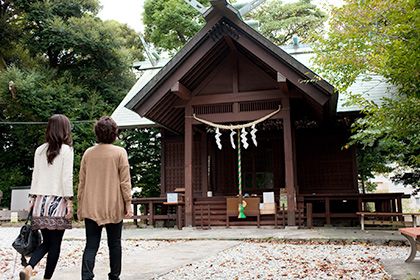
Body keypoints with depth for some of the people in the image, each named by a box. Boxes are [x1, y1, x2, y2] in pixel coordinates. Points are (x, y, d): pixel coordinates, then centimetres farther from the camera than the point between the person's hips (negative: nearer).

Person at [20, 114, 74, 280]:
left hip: (40, 200, 5)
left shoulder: (40, 150, 8)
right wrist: (69, 201, -6)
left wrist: (32, 198, 16)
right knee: (55, 244, 5)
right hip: (57, 201, -5)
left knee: (46, 241, 14)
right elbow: (67, 178, -9)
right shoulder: (66, 150, -6)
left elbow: (35, 176, 10)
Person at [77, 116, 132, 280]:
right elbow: (125, 182, -7)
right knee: (114, 244, 13)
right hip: (113, 207, -2)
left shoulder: (88, 153, 3)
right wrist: (128, 204, -1)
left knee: (91, 246, 4)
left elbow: (82, 182, 7)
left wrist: (80, 205, 14)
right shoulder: (120, 152, -6)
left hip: (91, 207, 2)